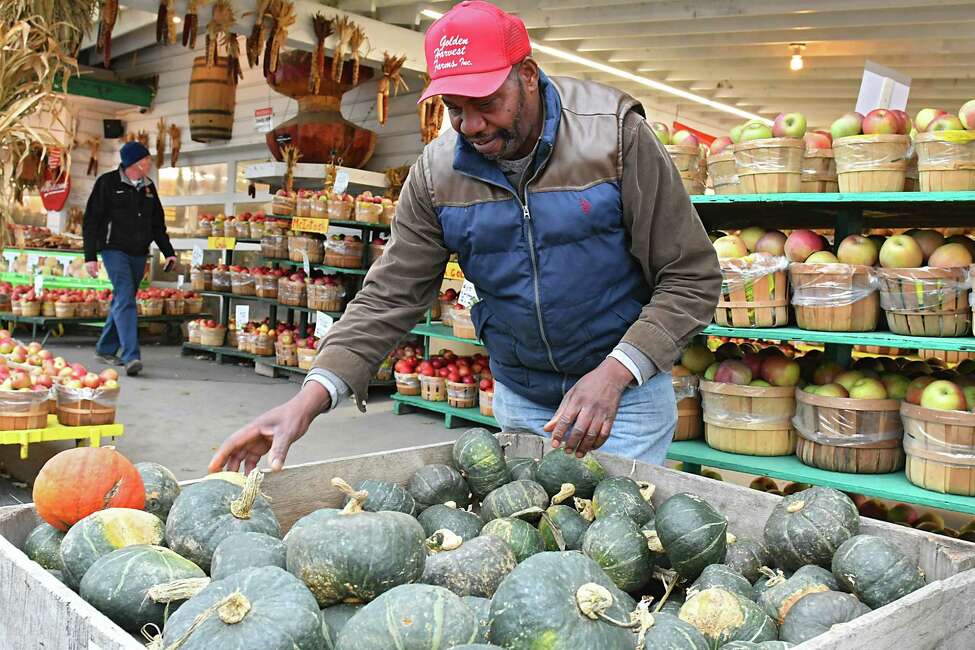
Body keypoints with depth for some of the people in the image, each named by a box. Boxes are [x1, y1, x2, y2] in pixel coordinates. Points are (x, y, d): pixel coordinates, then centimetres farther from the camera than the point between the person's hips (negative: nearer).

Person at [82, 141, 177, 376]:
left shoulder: (148, 187, 14)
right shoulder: (108, 182, -4)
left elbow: (158, 224, 21)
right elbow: (91, 221, -5)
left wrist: (168, 252, 12)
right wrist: (90, 256, -11)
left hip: (139, 254, 6)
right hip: (115, 250, -6)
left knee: (122, 302, 11)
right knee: (125, 301, -16)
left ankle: (105, 350, 24)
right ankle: (131, 356, -22)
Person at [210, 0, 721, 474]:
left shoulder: (614, 135, -18)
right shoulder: (438, 172, -8)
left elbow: (692, 278, -15)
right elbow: (391, 295, -7)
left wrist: (615, 372, -29)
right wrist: (312, 396, -22)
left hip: (627, 387, -3)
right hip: (518, 397, 3)